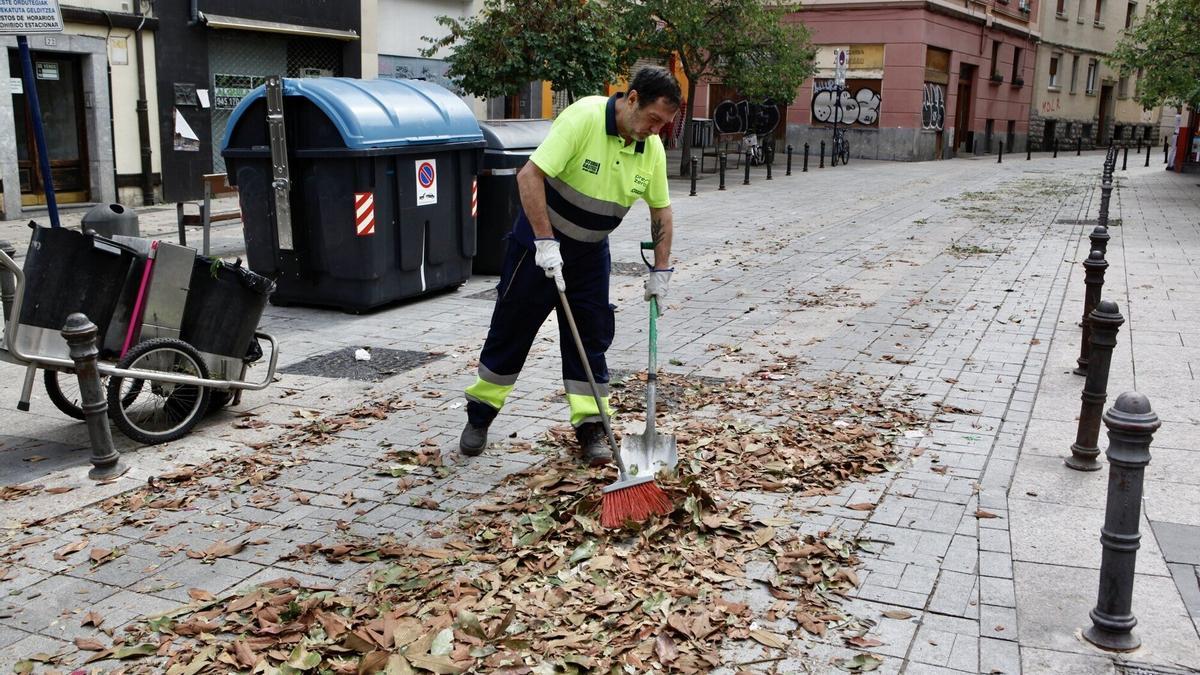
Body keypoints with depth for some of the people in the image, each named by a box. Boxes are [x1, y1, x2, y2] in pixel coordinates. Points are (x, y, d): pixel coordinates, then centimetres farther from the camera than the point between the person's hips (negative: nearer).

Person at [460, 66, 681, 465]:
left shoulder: (652, 147, -7)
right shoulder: (583, 118, -26)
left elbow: (661, 209, 6)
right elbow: (530, 175, -29)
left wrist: (661, 271, 2)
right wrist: (546, 244, -31)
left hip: (591, 250, 5)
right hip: (540, 240, -5)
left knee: (592, 336, 3)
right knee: (511, 327, 5)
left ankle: (591, 426, 11)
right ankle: (480, 414, 21)